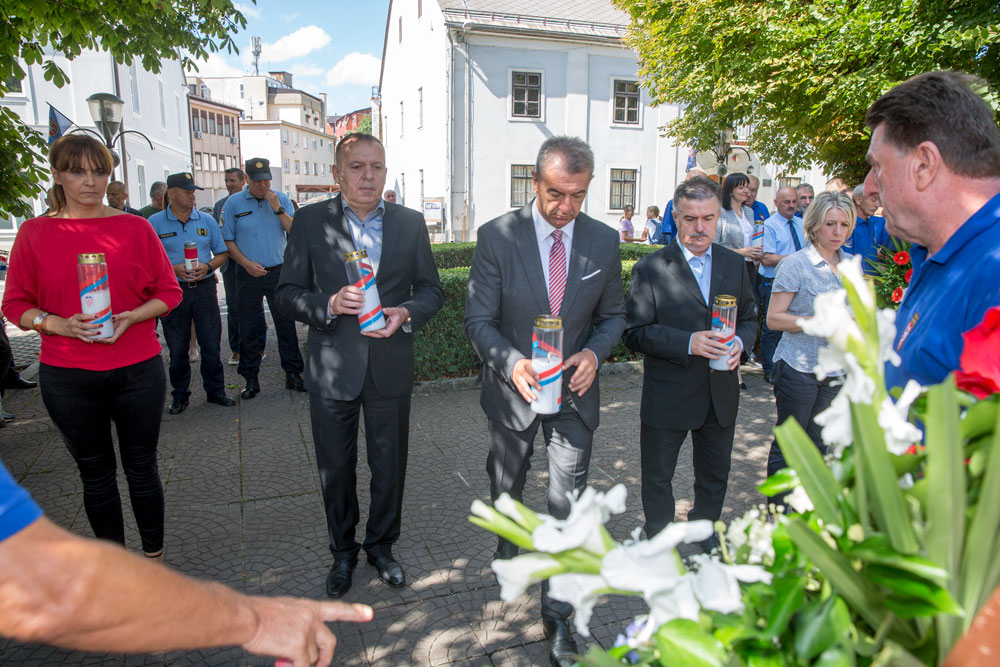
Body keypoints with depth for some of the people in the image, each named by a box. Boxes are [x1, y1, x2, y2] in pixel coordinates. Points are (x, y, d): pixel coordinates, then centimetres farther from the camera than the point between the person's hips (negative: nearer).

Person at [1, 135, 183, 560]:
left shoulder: (135, 228, 1)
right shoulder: (34, 233, 1)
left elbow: (169, 292, 3)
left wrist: (130, 317, -14)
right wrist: (60, 325, -15)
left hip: (137, 369, 0)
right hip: (67, 377, 1)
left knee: (142, 467, 9)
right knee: (95, 473, 13)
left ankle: (154, 558, 27)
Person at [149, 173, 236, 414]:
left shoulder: (207, 221, 8)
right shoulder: (155, 222, 1)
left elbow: (222, 254, 11)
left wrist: (207, 267, -8)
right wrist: (173, 269, -15)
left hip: (204, 288, 2)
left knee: (211, 344, 4)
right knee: (177, 349, 6)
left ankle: (215, 390, 18)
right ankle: (180, 395, 20)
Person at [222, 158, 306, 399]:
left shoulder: (281, 199, 4)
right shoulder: (233, 203, 1)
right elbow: (227, 241, 2)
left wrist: (278, 209, -15)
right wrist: (247, 263, -10)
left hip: (278, 271, 0)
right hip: (248, 274, 0)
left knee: (286, 324, 3)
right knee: (249, 328, 6)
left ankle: (293, 374, 13)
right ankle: (251, 379, 17)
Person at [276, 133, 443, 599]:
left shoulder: (410, 223, 2)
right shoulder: (310, 221, -3)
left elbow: (431, 290, 5)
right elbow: (287, 294, -4)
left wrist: (405, 313, -16)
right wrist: (329, 304, -23)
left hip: (391, 367, 1)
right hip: (332, 369, -1)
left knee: (389, 465, 15)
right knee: (336, 469, 14)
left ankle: (381, 544, 39)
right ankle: (343, 551, 37)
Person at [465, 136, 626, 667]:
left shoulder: (604, 241, -5)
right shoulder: (497, 236, -13)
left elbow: (612, 315, 6)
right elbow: (478, 320, -11)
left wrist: (594, 352, -15)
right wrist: (513, 363, -29)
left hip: (574, 390, 1)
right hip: (513, 388, 0)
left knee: (568, 505, 3)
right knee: (507, 484, 22)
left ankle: (557, 614, 21)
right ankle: (509, 545, 55)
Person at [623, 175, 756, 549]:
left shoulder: (734, 264, 5)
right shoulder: (650, 269, -11)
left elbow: (749, 318, 13)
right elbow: (634, 333, -14)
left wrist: (739, 341, -10)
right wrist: (687, 343, -26)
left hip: (721, 394, 5)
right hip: (667, 396, -4)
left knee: (715, 474, 22)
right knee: (657, 477, 13)